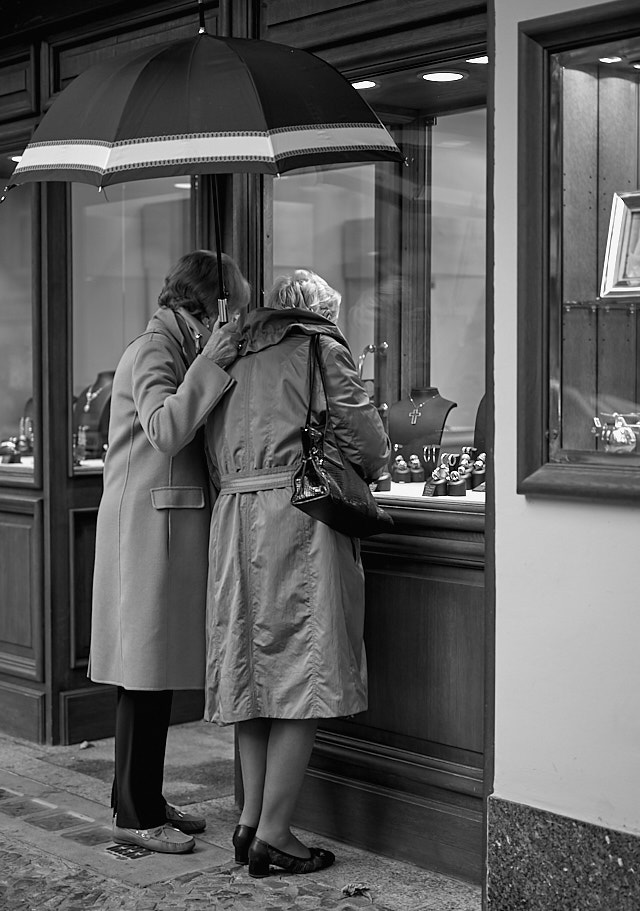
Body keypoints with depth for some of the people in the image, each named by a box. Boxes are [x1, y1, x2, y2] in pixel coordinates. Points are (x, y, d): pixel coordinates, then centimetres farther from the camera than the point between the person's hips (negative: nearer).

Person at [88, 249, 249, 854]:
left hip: (175, 526, 10)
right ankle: (134, 816, 2)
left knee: (158, 669, 13)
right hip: (148, 525, -10)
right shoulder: (152, 352, -11)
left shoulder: (178, 351, 18)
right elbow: (166, 431, -26)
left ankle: (145, 801, 21)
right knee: (146, 671, -5)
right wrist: (209, 365, -25)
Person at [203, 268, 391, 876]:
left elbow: (214, 457, 13)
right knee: (302, 670, -4)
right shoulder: (320, 348, 3)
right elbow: (364, 437, -1)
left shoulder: (234, 357, 19)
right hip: (296, 513, -6)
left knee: (254, 668, 11)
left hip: (233, 514, 7)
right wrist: (369, 466, 19)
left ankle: (251, 817, 13)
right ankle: (272, 833, -4)